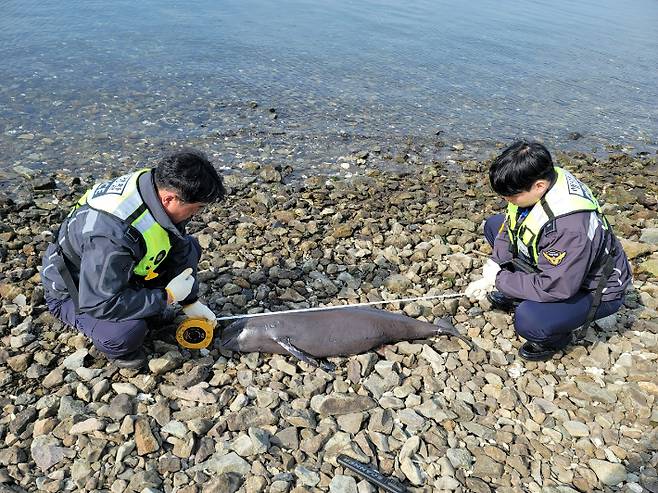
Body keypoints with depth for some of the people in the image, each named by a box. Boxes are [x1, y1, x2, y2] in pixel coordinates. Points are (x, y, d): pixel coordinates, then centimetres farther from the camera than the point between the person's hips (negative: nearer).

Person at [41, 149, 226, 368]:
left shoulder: (160, 187, -17)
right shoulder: (111, 234, -42)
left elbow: (180, 247, -1)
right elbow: (100, 304, -35)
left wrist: (190, 301, 0)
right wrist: (166, 297, -28)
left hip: (122, 269, 7)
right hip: (73, 291, -7)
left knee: (189, 248, 0)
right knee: (127, 332, -35)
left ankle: (146, 308, 7)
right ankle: (115, 346, 1)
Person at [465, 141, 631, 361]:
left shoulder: (570, 225, -41)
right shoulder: (536, 182, -16)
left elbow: (554, 288, -36)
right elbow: (510, 226, 0)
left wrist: (499, 279, -25)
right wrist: (493, 272, -11)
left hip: (593, 290, -8)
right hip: (555, 264, 9)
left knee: (528, 321, -35)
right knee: (493, 225, 4)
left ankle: (558, 335, 2)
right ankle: (518, 294, 13)